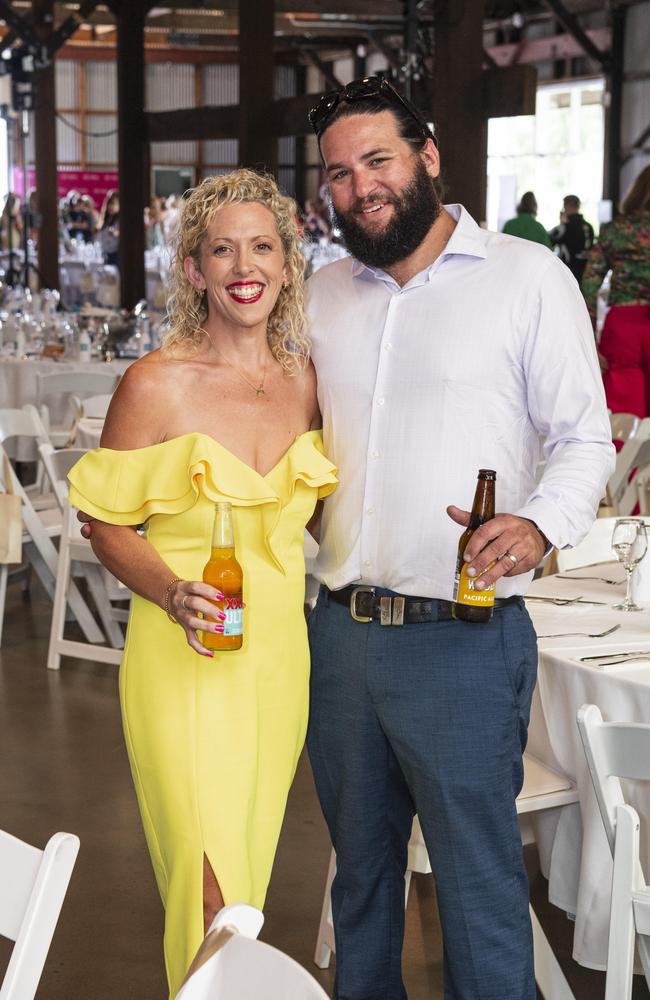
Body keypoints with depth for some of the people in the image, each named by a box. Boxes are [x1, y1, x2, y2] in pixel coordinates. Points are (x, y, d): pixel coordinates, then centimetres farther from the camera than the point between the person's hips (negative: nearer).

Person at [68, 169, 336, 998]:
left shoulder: (306, 383, 4)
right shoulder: (155, 384, -10)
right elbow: (106, 523, -4)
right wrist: (172, 593, -20)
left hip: (277, 655, 5)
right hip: (183, 659, -5)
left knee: (250, 870, 16)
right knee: (210, 891, -6)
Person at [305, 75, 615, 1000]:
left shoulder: (527, 277, -4)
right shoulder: (323, 294, 11)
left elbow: (585, 440, -4)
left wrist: (542, 523, -23)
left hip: (462, 637, -5)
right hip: (342, 632, 5)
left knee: (479, 881, 2)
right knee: (360, 867, 19)